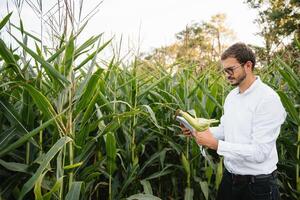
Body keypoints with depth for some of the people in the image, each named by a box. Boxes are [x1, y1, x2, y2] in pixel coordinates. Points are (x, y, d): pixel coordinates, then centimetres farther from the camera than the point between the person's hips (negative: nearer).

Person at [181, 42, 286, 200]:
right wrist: (198, 129, -6)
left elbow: (260, 152, -25)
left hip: (258, 185, -7)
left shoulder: (268, 99, -22)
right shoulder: (231, 96, 3)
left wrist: (215, 144, -28)